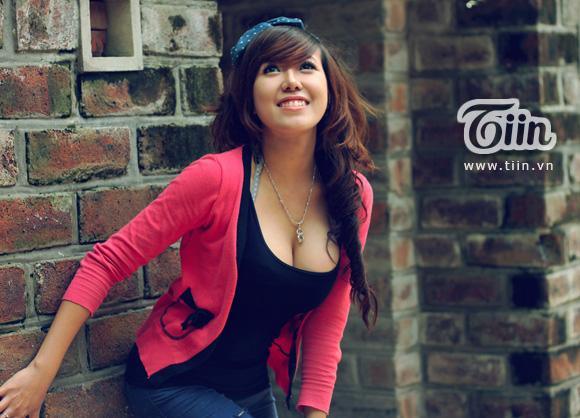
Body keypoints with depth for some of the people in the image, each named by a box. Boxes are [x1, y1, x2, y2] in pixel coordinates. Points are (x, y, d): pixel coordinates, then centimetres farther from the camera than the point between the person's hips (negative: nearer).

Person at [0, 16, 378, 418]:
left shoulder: (353, 195, -7)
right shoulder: (218, 178, -23)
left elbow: (326, 324, 0)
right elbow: (106, 262, -18)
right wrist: (42, 370, -22)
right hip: (173, 385, -6)